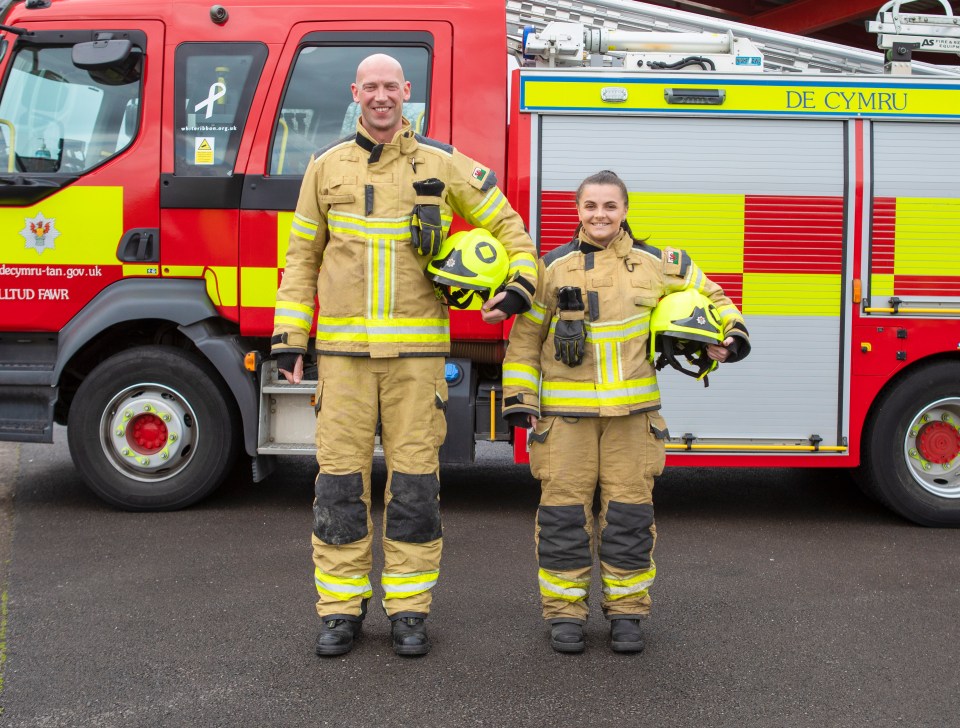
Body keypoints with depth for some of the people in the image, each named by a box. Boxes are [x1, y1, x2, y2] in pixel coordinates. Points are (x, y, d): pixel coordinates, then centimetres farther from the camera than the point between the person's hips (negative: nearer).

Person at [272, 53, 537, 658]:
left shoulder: (442, 165, 6)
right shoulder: (327, 167, 10)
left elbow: (508, 226, 13)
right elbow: (303, 257, 12)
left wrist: (521, 284, -4)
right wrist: (289, 337, 5)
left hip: (417, 349, -1)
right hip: (343, 349, 1)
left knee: (415, 480, 1)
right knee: (341, 477, 2)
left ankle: (409, 609, 12)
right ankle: (342, 609, 13)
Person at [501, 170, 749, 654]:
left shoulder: (656, 264, 7)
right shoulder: (552, 267, 4)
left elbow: (708, 296, 18)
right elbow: (525, 337, 7)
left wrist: (731, 334, 1)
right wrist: (518, 397, 1)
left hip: (631, 413, 1)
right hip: (565, 413, -1)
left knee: (629, 513, 4)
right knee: (564, 513, 1)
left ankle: (626, 611, 17)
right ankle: (564, 612, 14)